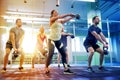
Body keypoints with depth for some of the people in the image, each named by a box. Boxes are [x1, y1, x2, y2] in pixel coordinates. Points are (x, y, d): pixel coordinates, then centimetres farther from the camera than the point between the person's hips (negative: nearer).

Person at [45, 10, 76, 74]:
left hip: (58, 40, 6)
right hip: (52, 39, -6)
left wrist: (72, 16, -9)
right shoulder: (52, 19, -1)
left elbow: (66, 19, 4)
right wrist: (69, 14, -13)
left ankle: (66, 69, 3)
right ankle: (46, 68, -2)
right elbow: (61, 16, -13)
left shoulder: (60, 21, 16)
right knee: (51, 53, -15)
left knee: (64, 53, 0)